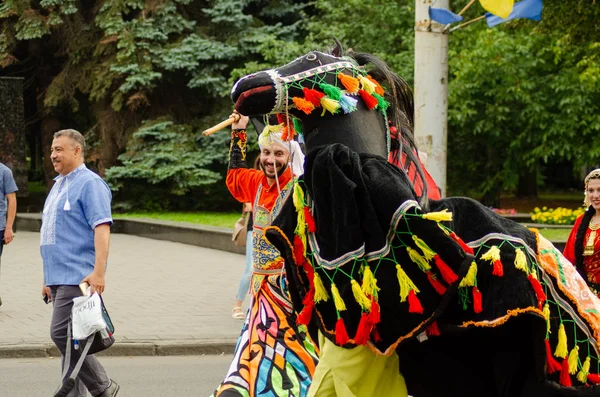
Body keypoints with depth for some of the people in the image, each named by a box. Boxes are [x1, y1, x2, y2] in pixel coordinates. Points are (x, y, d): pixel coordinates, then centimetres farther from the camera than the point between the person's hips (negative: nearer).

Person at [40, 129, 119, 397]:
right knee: (69, 339, 9)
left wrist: (98, 272, -27)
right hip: (59, 278, 9)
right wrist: (48, 279, 23)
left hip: (77, 277, -9)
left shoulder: (89, 184, -9)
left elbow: (102, 228, -19)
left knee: (62, 334, -15)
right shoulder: (59, 185, 20)